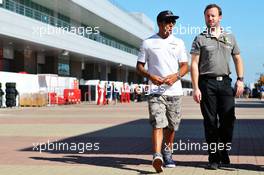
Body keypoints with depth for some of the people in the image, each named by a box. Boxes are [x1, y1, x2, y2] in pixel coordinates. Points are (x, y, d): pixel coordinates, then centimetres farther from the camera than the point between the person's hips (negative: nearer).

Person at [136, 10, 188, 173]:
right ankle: (157, 157, -25)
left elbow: (185, 66, 10)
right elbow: (139, 66, 7)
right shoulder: (148, 43, 6)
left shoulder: (178, 43, 13)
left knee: (172, 126, 11)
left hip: (175, 91, 3)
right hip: (156, 91, -3)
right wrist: (150, 76, -12)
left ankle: (167, 151, 32)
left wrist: (176, 76, -11)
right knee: (158, 124, -17)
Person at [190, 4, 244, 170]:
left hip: (225, 82, 2)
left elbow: (238, 59, 19)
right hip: (207, 83, -2)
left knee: (228, 119, -3)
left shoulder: (230, 37, 15)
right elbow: (194, 64, 0)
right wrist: (195, 88, -8)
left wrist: (240, 80, 5)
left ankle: (224, 152, 15)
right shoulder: (200, 39, 5)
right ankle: (214, 157, 8)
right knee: (210, 121, 0)